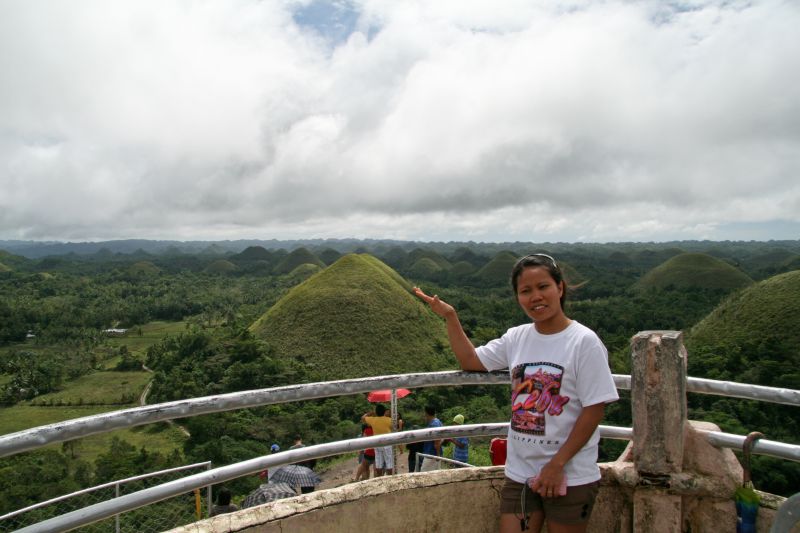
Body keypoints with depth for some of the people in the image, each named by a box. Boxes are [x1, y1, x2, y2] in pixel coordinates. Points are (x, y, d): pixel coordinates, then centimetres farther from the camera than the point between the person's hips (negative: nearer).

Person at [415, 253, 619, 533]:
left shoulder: (584, 342, -14)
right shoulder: (517, 337, 2)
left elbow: (594, 409, -14)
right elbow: (470, 360, 13)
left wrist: (557, 464, -14)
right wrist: (450, 317, 4)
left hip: (569, 476, -4)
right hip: (519, 472, 4)